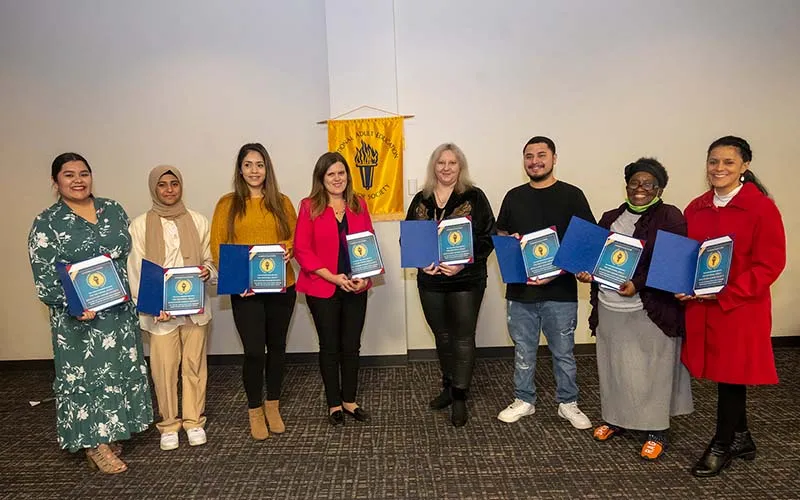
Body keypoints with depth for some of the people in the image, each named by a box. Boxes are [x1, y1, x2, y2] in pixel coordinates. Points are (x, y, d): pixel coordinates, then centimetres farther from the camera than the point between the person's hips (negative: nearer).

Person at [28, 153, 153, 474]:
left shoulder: (113, 210, 6)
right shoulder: (46, 223, -5)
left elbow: (131, 254, 11)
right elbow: (45, 278, -9)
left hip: (120, 309, 5)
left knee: (120, 368, 12)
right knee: (84, 373, 3)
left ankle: (109, 433, 29)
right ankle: (93, 443, 16)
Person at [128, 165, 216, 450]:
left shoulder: (198, 221, 4)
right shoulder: (140, 225, -1)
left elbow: (210, 259, 10)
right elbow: (136, 271, -2)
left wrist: (207, 271, -13)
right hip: (160, 310, -1)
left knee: (194, 365, 8)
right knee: (164, 368, 3)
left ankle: (193, 420, 26)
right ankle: (168, 424, 23)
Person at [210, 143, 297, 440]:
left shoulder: (282, 202, 8)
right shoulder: (228, 203, 3)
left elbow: (297, 237, 8)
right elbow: (217, 246, -1)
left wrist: (288, 248, -14)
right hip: (245, 290, -2)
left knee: (277, 347, 12)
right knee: (254, 351, -2)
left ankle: (272, 405, 31)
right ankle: (255, 411, 20)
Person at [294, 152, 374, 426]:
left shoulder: (358, 205, 6)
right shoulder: (310, 206, -5)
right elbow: (302, 250, -9)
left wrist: (366, 276, -8)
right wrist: (333, 277, -17)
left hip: (356, 288, 3)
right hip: (322, 288, -3)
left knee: (352, 346, 10)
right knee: (330, 347, 9)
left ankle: (349, 400, 27)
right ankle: (334, 404, 23)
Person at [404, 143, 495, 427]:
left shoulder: (473, 197, -5)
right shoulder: (421, 200, 6)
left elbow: (488, 238, -8)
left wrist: (463, 262, -20)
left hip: (466, 280, -4)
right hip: (430, 280, 4)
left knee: (463, 338, 2)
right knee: (442, 335, 17)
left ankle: (460, 398, 14)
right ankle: (448, 387, 35)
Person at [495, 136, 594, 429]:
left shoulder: (571, 195, -2)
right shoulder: (514, 197, 9)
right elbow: (499, 233, 18)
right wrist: (509, 240, -7)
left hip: (560, 290, -3)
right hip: (520, 289, 3)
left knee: (563, 351, 10)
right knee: (523, 350, 14)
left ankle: (568, 403, 29)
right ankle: (524, 400, 30)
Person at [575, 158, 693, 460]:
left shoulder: (670, 218, -4)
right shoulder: (611, 218, 13)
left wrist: (637, 284, -23)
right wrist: (587, 272, -2)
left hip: (650, 310, -5)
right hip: (609, 308, 5)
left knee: (652, 370, 3)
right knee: (613, 366, 14)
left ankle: (656, 431, 18)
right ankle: (616, 419, 31)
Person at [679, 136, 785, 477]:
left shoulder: (761, 208, -10)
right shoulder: (695, 208, 7)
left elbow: (770, 264, -12)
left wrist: (725, 293, -19)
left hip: (740, 309, -5)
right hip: (700, 307, 5)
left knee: (731, 376, 6)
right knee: (725, 375, 16)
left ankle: (722, 446, 25)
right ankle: (741, 439, 35)